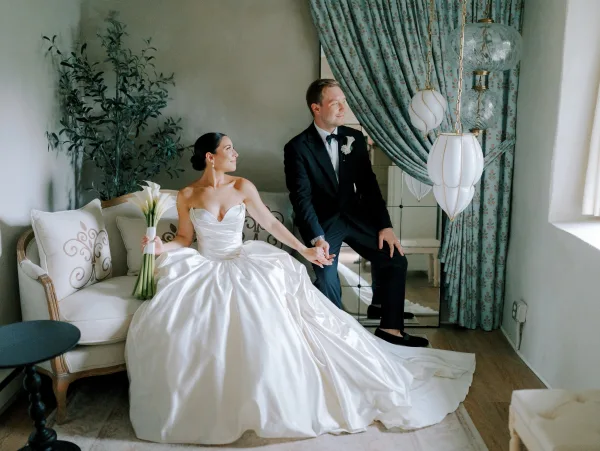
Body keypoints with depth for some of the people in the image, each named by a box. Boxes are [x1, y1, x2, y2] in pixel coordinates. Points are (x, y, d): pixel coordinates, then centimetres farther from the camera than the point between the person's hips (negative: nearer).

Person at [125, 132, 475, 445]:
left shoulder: (242, 187, 2)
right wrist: (161, 247, -14)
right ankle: (195, 405, -4)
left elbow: (271, 222, 7)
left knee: (264, 320, -27)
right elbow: (185, 239, 8)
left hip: (244, 266, 0)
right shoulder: (187, 195, 0)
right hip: (204, 271, 0)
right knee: (164, 323, -24)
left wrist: (304, 250, 3)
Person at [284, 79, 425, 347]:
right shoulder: (297, 147, -13)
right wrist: (317, 238, -31)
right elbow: (301, 198, -19)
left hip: (353, 214, 5)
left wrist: (385, 225, -7)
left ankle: (390, 327, 11)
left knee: (394, 259, -6)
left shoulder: (355, 138, 1)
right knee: (327, 277, -24)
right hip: (322, 220, -4)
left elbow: (368, 184, 2)